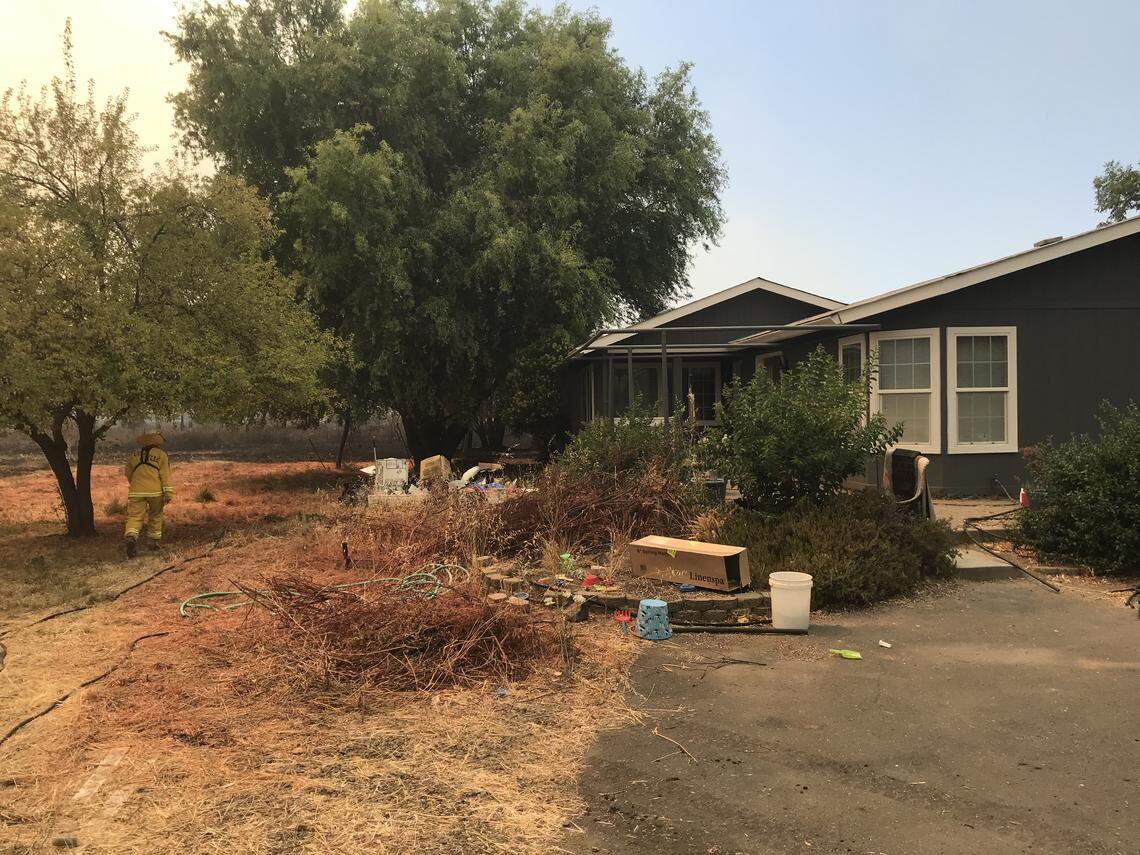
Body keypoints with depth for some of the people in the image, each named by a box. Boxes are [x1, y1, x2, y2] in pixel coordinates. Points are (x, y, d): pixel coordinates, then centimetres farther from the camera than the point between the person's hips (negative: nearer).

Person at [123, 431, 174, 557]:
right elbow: (165, 475, -4)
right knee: (155, 516, 17)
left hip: (136, 492, 2)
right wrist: (169, 493, -7)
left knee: (135, 517, -5)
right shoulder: (161, 455, 4)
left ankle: (131, 537, -32)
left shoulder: (134, 455, 15)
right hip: (155, 492, -1)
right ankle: (154, 542, 23)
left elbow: (128, 473, 24)